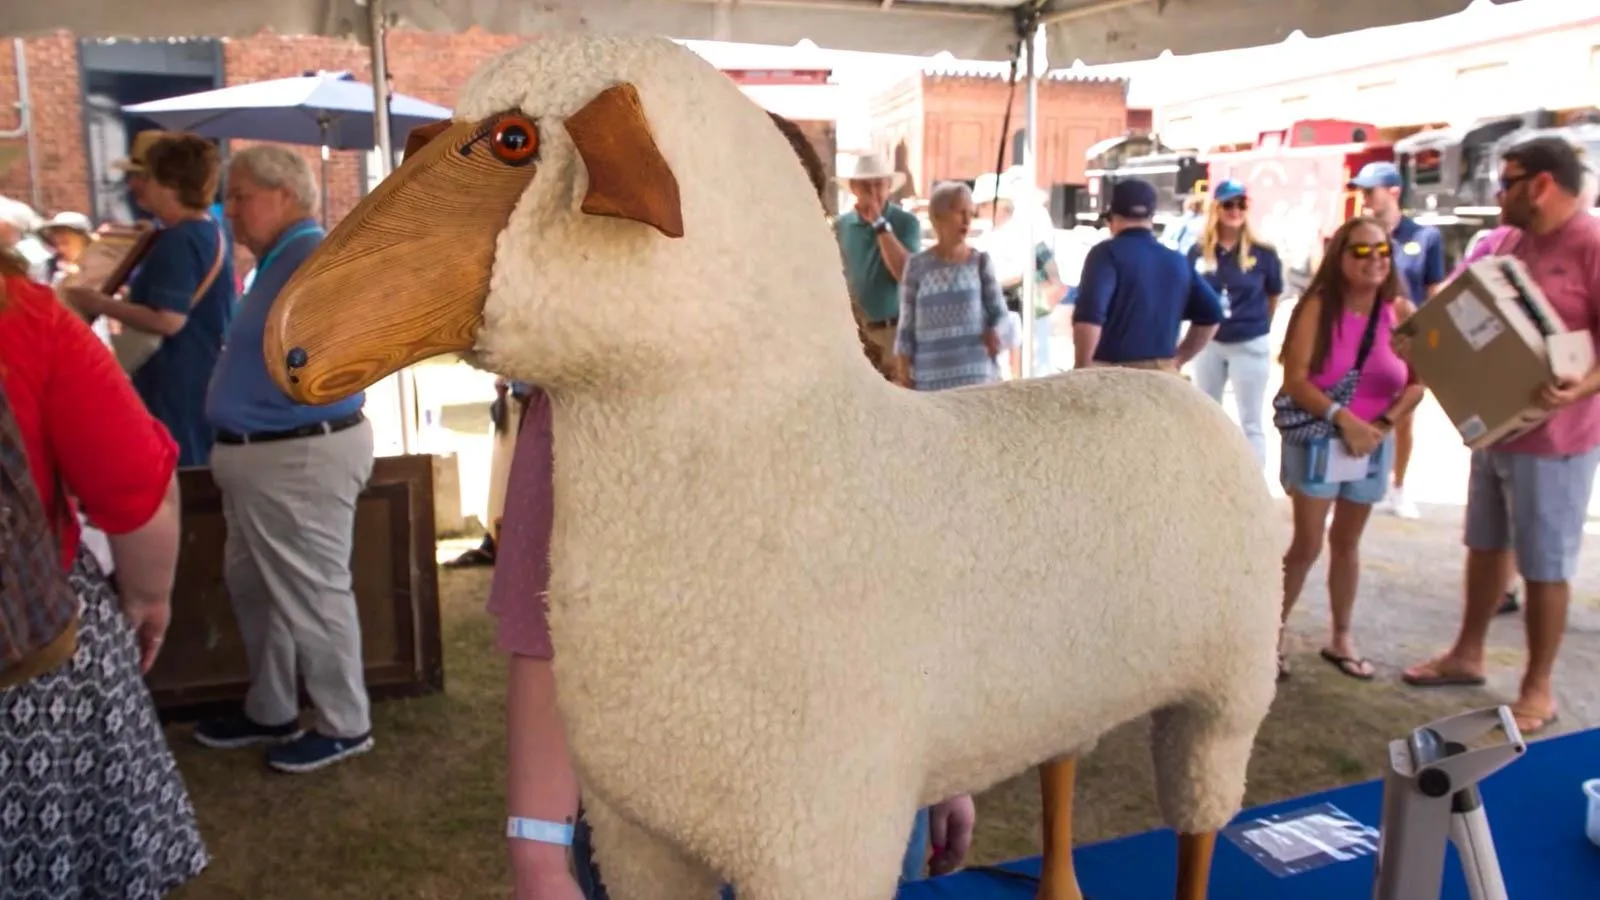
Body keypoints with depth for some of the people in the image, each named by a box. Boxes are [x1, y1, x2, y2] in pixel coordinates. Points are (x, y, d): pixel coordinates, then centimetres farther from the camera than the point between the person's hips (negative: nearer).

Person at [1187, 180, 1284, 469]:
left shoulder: (1262, 253, -10)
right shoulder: (1198, 252, -4)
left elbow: (1274, 294, 3)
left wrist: (1258, 323, 8)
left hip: (1250, 344, -3)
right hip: (1208, 343, 3)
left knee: (1251, 420, 4)